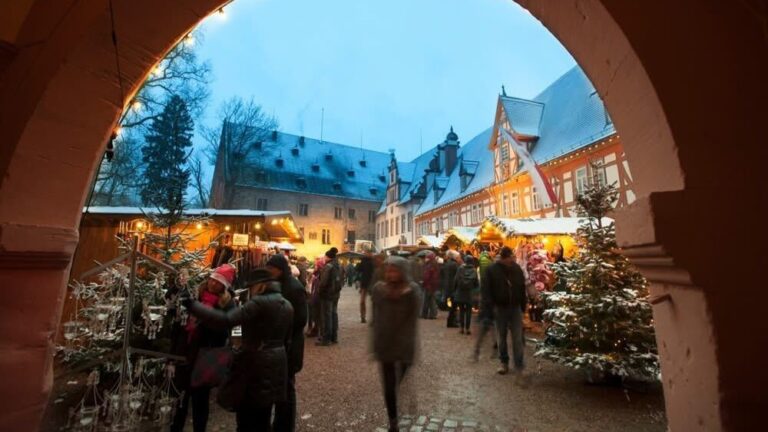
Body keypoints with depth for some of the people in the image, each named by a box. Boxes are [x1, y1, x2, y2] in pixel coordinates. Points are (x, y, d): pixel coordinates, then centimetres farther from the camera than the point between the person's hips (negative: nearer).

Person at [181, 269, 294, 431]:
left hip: (255, 364, -7)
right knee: (263, 419, 23)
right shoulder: (287, 305, 6)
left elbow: (226, 320, -27)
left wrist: (191, 304, -23)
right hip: (276, 363, 8)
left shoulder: (259, 302, -19)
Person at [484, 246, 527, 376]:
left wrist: (523, 306, 5)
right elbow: (486, 289, -7)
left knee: (517, 338, 1)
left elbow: (522, 288, 7)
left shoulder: (517, 268, -1)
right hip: (500, 308, -1)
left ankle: (519, 365, 10)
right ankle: (504, 362, 26)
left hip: (515, 308, 2)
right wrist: (492, 306, -11)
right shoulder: (491, 270, -10)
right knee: (502, 337, 11)